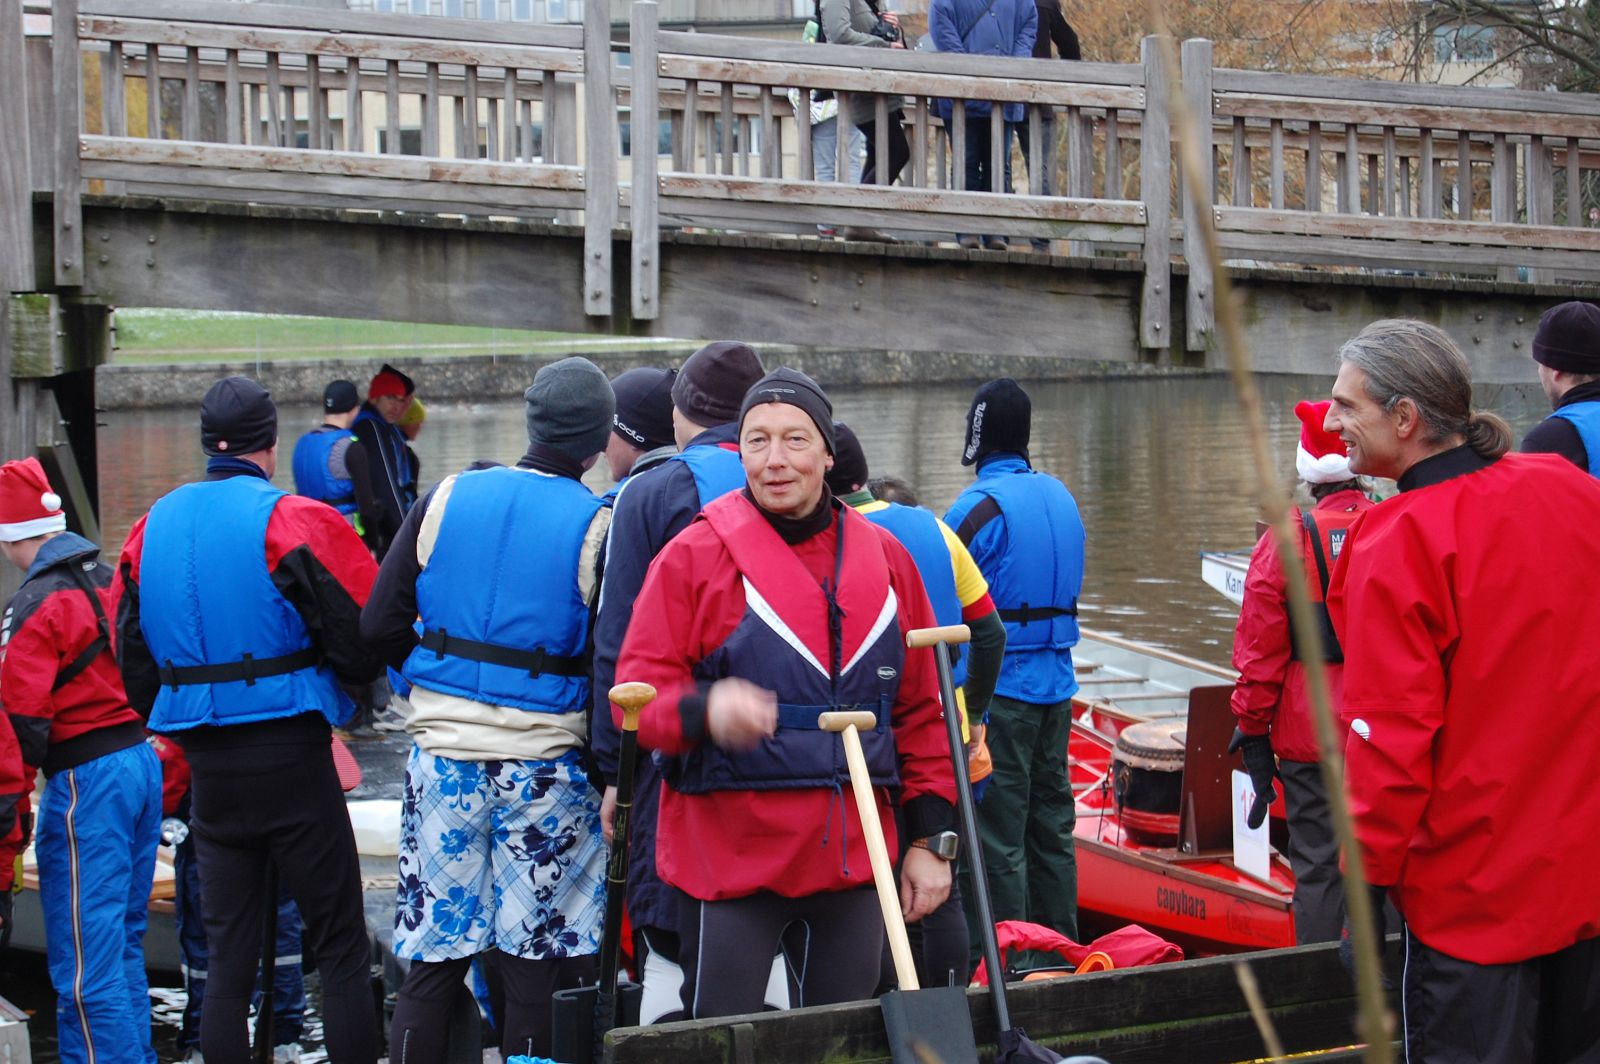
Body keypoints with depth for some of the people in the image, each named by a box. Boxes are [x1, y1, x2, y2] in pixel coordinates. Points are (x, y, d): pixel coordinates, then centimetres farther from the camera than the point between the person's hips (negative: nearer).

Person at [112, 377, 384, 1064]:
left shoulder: (151, 528, 7)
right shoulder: (295, 522, -11)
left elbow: (132, 659, 12)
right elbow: (366, 643, -12)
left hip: (207, 766, 5)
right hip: (292, 756, -5)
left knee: (227, 954, 10)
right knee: (340, 944, 2)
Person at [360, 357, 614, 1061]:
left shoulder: (446, 499, 2)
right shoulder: (599, 528, -7)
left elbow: (380, 626, 2)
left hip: (442, 755, 3)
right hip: (544, 764, -3)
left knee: (431, 961, 9)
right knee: (534, 973, 5)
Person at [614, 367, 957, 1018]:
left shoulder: (883, 559, 9)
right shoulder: (694, 555, -5)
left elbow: (922, 708, 13)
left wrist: (929, 837, 9)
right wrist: (706, 710, -31)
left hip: (851, 860, 4)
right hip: (727, 859, -4)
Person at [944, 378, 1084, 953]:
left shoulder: (980, 506, -15)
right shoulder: (1061, 497, 10)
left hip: (998, 686, -8)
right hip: (1056, 683, 8)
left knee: (998, 833, -2)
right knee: (1051, 824, 15)